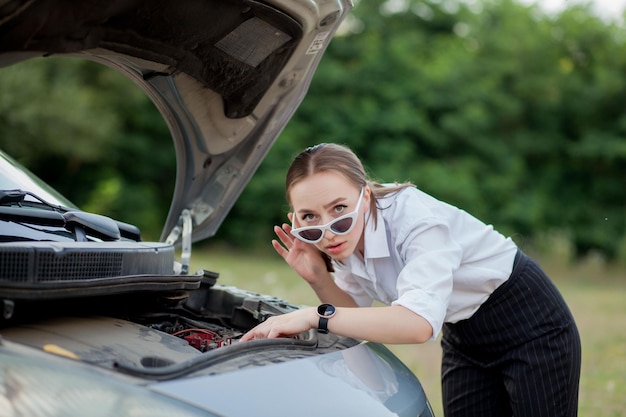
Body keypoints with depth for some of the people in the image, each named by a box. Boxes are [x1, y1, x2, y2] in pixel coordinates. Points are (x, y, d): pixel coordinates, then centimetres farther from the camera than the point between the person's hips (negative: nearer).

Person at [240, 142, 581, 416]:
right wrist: (317, 278, -18)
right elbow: (357, 315, 0)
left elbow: (419, 323, -45)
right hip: (462, 338, 7)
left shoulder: (416, 218, -33)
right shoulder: (346, 241, -10)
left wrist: (315, 316, -43)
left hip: (530, 323, -7)